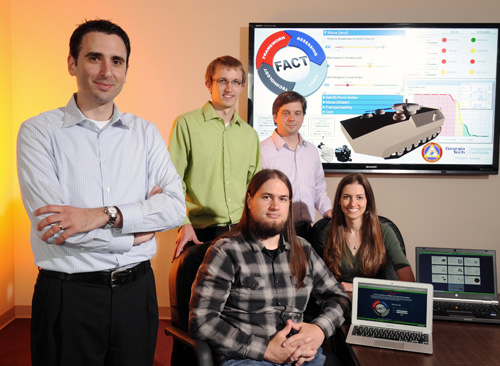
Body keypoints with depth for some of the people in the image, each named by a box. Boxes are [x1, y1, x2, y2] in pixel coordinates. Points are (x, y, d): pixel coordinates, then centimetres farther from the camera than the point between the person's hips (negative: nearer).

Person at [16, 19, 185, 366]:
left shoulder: (146, 133, 4)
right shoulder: (39, 131, -5)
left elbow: (176, 206, -7)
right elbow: (52, 223, -15)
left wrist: (105, 215, -19)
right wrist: (135, 234, -9)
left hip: (136, 289, 3)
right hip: (69, 294, -2)